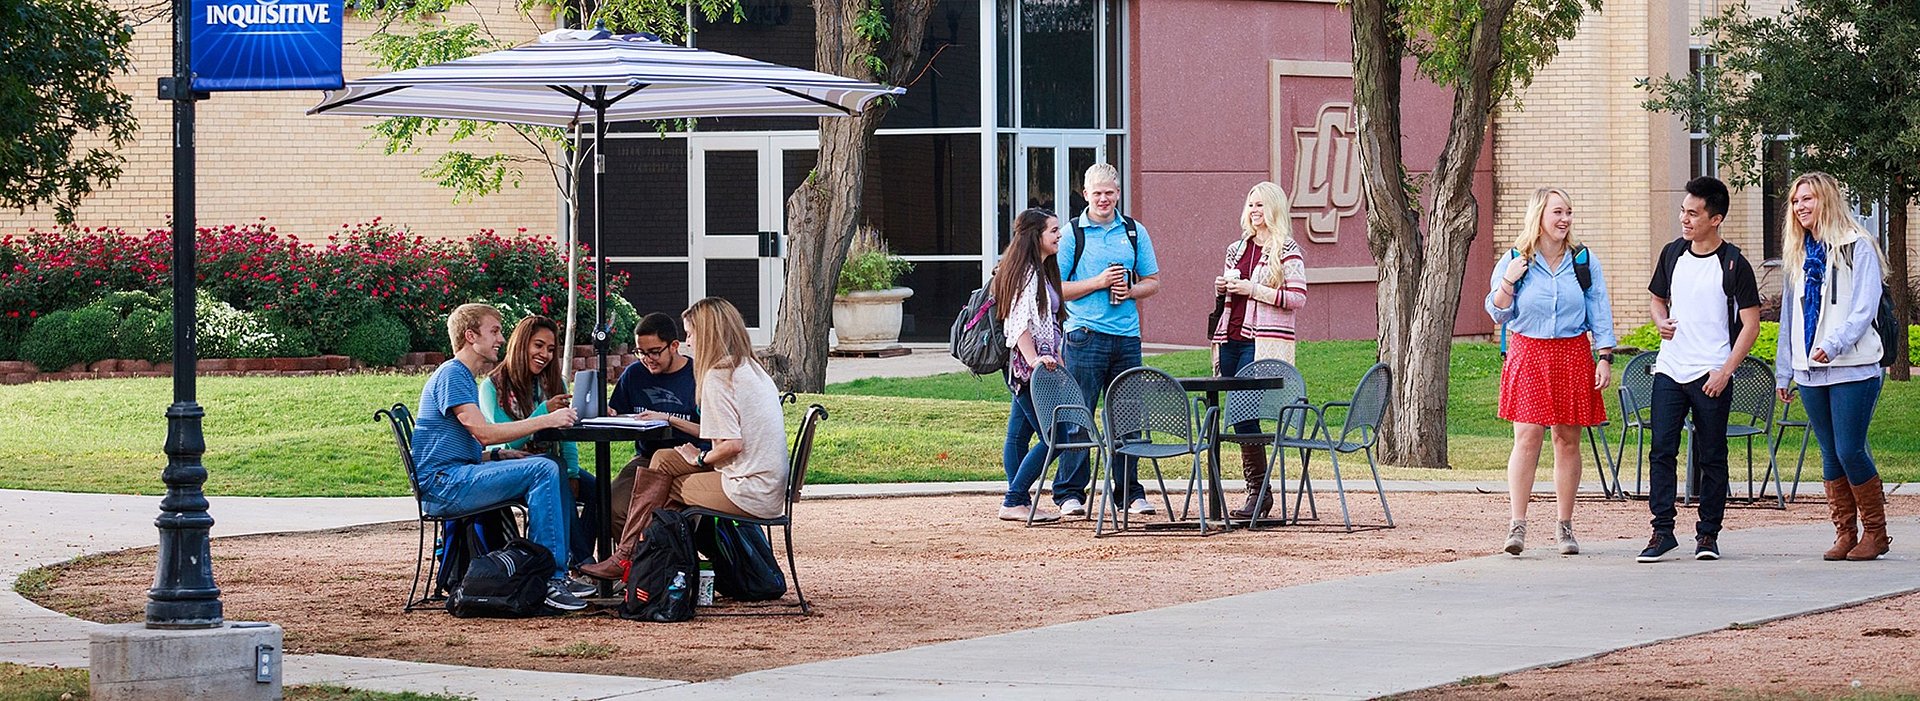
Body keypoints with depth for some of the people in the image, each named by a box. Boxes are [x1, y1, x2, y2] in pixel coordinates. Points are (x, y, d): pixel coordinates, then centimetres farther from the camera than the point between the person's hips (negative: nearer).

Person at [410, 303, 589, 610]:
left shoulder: (463, 377, 24)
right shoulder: (451, 375, -9)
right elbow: (484, 432, -19)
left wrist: (499, 456, 3)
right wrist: (547, 420, -16)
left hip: (457, 476, 10)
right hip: (442, 484, -10)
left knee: (551, 467, 7)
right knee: (543, 470, -21)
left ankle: (559, 570, 0)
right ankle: (548, 577, -24)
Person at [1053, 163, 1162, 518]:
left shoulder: (1135, 232, 12)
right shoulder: (1072, 233, 2)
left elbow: (1152, 281, 16)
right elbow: (1055, 287, -1)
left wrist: (1130, 290, -5)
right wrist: (1098, 282, -11)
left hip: (1127, 337, 3)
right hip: (1085, 336, -3)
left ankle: (1128, 492, 14)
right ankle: (1070, 493, 0)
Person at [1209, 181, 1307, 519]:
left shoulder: (1287, 251, -2)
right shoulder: (1237, 249, 18)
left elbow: (1298, 298, -10)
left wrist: (1254, 289, -15)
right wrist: (1222, 288, 6)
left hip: (1264, 344, -7)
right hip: (1231, 338, 7)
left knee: (1243, 413, -14)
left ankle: (1258, 492, -9)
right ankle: (1255, 489, 9)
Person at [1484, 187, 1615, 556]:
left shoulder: (1584, 261, 6)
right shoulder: (1514, 261, 3)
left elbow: (1600, 313, 8)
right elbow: (1499, 314, 5)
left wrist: (1605, 357, 1)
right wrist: (1508, 282, -11)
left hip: (1573, 356, 2)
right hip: (1528, 355, -2)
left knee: (1567, 440, 4)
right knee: (1527, 438, -9)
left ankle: (1565, 526, 11)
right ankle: (1517, 524, -8)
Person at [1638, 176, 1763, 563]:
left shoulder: (1733, 264, -6)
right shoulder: (1673, 254, 9)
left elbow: (1751, 323, -6)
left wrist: (1725, 371, -14)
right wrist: (1661, 321, 0)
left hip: (1711, 376, -4)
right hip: (1669, 370, 4)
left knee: (1712, 457, 2)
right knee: (1662, 450, -4)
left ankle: (1708, 534, 10)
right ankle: (1662, 531, -1)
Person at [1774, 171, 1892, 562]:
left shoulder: (1856, 247, -3)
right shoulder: (1798, 255, 17)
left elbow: (1864, 308, -11)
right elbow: (1789, 316, 21)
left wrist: (1834, 343, -25)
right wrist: (1783, 371, 18)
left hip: (1852, 369, -6)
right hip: (1810, 371, 6)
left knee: (1850, 451, -8)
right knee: (1830, 455, 6)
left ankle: (1875, 532, 3)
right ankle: (1845, 533, 11)